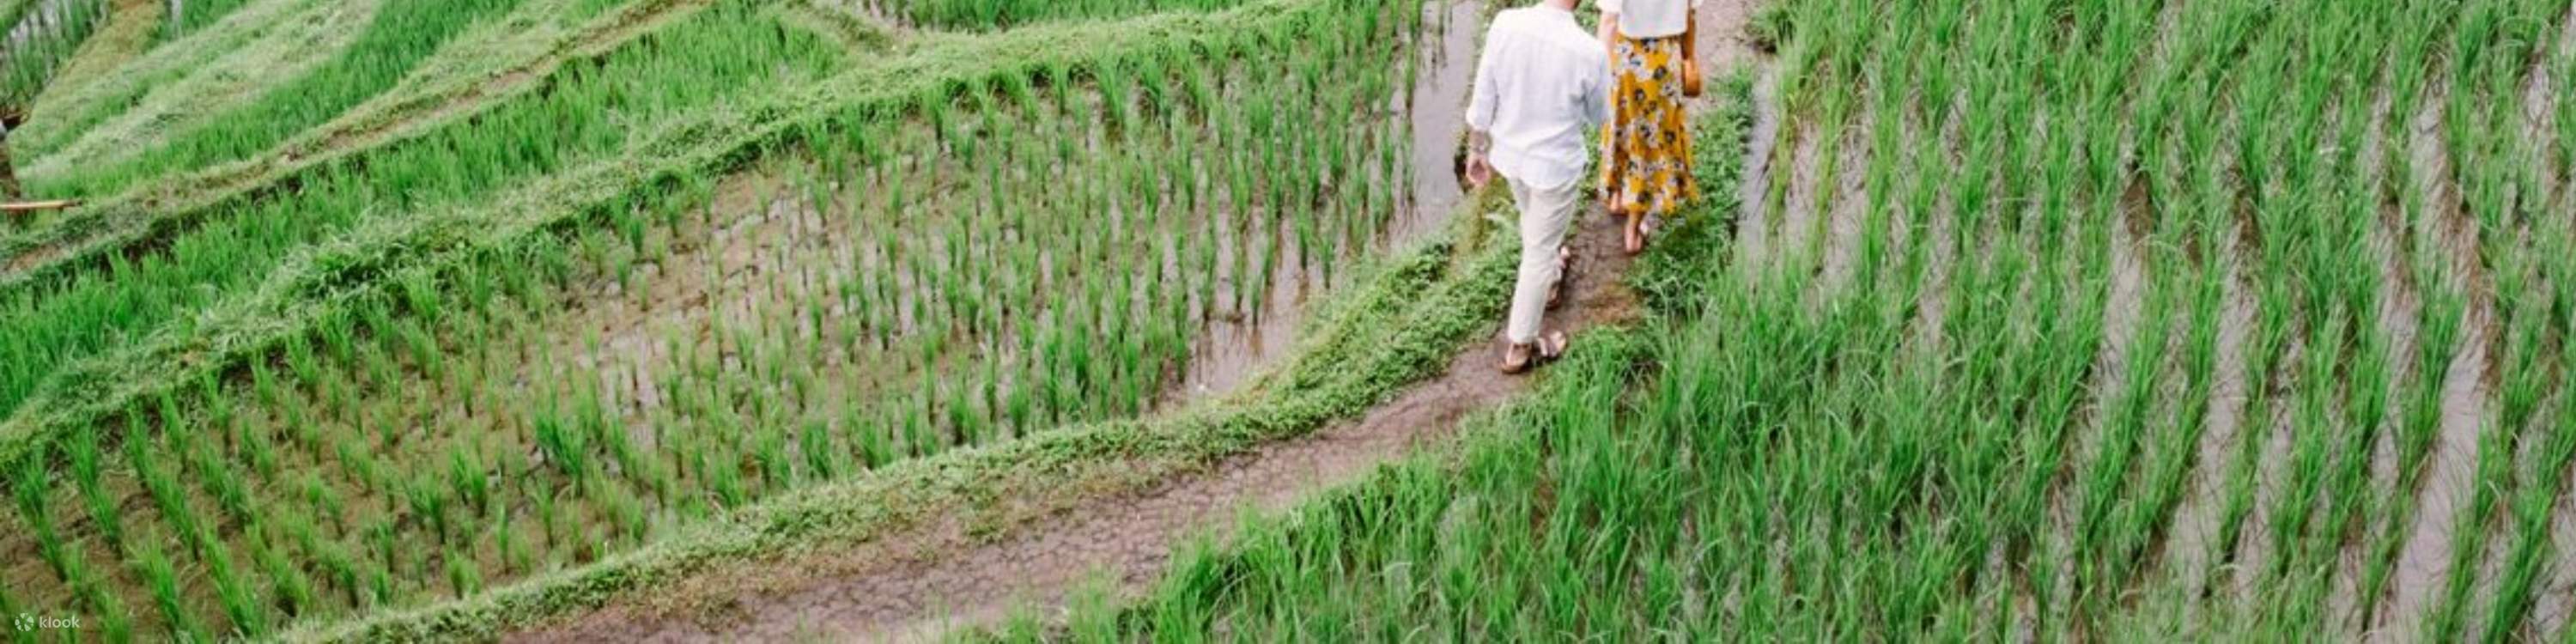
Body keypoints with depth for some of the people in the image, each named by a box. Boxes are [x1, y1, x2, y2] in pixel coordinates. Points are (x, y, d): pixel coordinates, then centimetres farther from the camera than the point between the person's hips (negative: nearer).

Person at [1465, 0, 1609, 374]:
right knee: (1540, 249, 14)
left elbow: (1483, 98, -8)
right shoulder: (1589, 53, -27)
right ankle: (1519, 347, 27)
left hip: (1511, 153, 4)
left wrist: (1477, 150, 7)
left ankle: (1549, 279, 61)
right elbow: (1599, 119, -7)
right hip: (1556, 164, -4)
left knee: (1533, 223, 32)